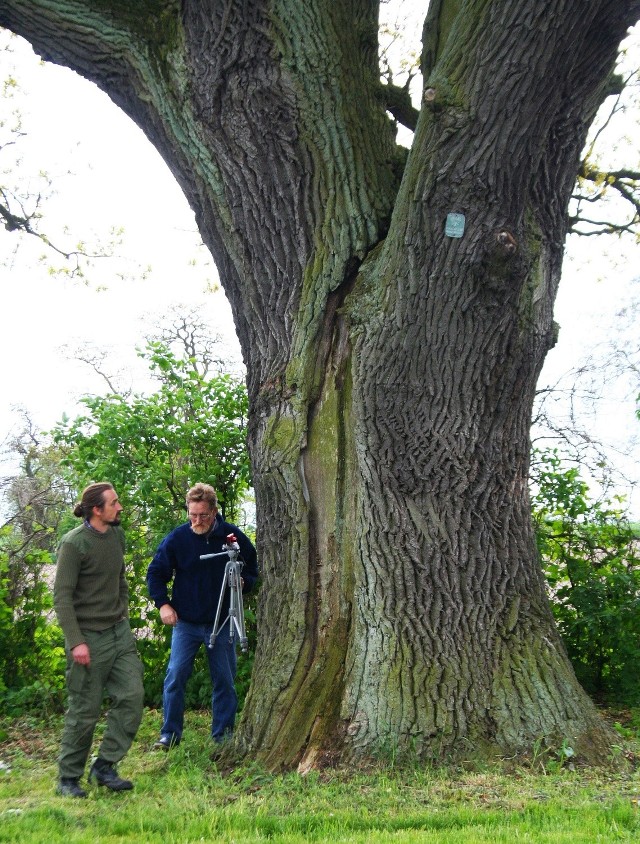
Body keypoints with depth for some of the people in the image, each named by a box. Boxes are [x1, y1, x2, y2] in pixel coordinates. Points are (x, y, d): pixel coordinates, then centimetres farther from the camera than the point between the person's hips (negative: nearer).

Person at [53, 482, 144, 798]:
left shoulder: (117, 534, 8)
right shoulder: (74, 543, -15)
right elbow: (61, 596, -17)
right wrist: (76, 641, -21)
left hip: (120, 632, 7)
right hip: (89, 638, -7)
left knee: (132, 695, 0)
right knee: (84, 711, 0)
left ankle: (105, 766, 13)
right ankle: (68, 778, 17)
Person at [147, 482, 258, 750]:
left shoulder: (233, 536, -5)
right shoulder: (177, 538, -6)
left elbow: (252, 569, 9)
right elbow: (155, 572, 5)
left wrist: (243, 583, -12)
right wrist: (163, 604, -6)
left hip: (222, 622, 1)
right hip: (186, 622, 0)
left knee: (225, 680, 7)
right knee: (175, 676, -5)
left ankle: (223, 735, 21)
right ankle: (170, 734, 8)